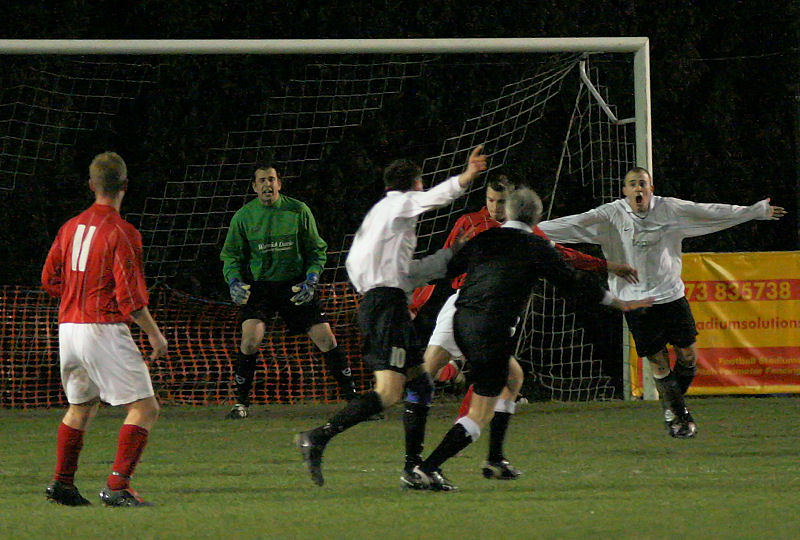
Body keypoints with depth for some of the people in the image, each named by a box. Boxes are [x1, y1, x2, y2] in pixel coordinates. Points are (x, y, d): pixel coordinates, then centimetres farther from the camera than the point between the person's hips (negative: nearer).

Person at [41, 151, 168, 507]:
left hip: (68, 327, 8)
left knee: (81, 407, 25)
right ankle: (117, 487, -15)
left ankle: (62, 484, 27)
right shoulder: (121, 233, -12)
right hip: (103, 329, -8)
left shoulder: (71, 227, 9)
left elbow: (50, 280, 16)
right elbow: (130, 296, -16)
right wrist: (154, 333, -6)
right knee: (144, 408, -5)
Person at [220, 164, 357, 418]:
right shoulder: (243, 216, -1)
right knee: (251, 338, -21)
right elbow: (231, 255, 7)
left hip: (295, 285, 1)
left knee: (326, 338, -5)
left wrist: (310, 281, -9)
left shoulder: (299, 211, -2)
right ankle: (241, 402, -7)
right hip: (259, 285, 0)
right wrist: (234, 281, -12)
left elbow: (317, 250, 5)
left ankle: (351, 396, 11)